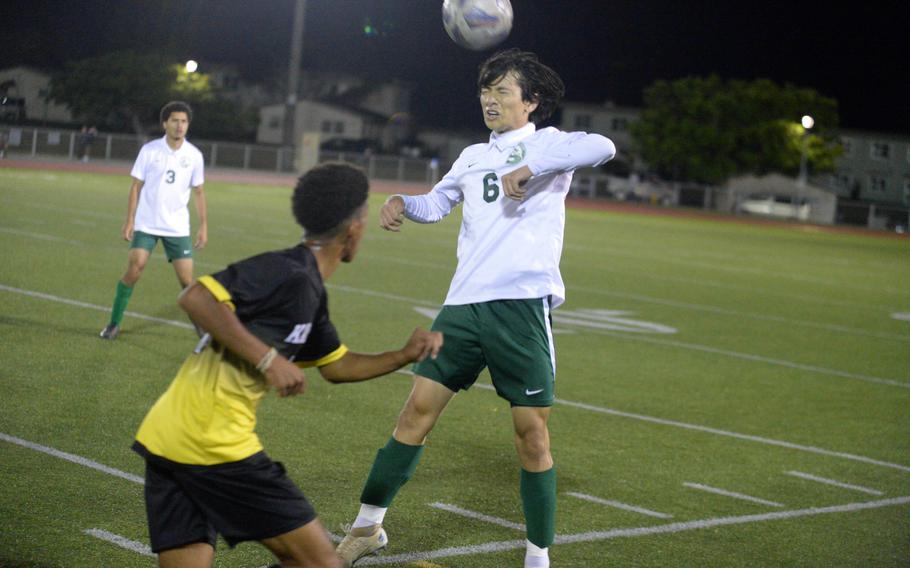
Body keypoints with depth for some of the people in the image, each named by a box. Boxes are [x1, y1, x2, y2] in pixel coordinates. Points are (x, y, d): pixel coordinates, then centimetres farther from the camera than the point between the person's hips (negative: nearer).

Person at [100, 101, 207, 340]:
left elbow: (198, 192, 8)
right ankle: (114, 324, 1)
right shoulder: (149, 150, -5)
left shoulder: (194, 155, 0)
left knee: (187, 279, -2)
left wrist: (203, 226, 4)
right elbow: (136, 186, -1)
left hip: (178, 228, 1)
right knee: (134, 270, -12)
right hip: (146, 224, -1)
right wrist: (129, 220, -8)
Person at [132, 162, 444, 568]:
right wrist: (269, 358, -24)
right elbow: (195, 298, -23)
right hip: (213, 443, -10)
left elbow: (336, 366, 31)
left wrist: (405, 355, 23)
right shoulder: (290, 273, -13)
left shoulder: (309, 292, 18)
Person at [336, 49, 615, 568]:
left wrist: (530, 168, -26)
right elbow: (437, 203, 33)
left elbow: (602, 147, -18)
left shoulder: (546, 144, 2)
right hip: (465, 304, 5)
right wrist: (401, 204, 11)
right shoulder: (473, 156, 20)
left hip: (522, 304, -5)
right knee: (419, 408, 2)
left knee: (532, 433, -2)